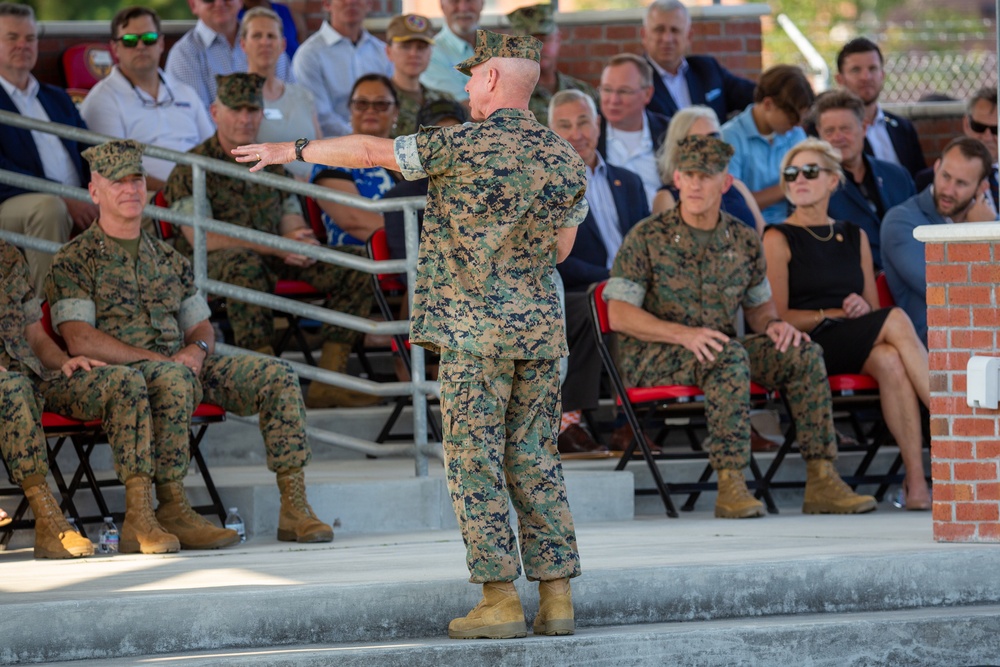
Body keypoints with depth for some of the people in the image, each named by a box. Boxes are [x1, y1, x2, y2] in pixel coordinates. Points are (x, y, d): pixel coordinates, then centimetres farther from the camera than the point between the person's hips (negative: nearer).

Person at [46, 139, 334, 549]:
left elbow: (201, 327, 23)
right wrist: (156, 359, -16)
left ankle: (294, 507, -20)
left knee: (276, 375, -14)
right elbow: (80, 339, -10)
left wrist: (196, 350, -3)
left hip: (182, 369, 6)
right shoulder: (74, 262, 2)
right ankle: (172, 511, -35)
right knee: (173, 379, -40)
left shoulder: (168, 260, 21)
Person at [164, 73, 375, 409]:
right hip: (210, 270, -6)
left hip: (273, 266, 6)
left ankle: (328, 383, -15)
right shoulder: (192, 168, -3)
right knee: (243, 261, -40)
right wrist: (275, 246, -20)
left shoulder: (271, 165, 19)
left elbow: (293, 224, 16)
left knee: (353, 268, -10)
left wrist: (303, 245, -12)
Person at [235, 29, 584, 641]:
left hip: (475, 326, -5)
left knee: (475, 460, -1)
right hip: (543, 326, 5)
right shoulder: (566, 160, 5)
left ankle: (500, 599, -5)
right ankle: (556, 596, 5)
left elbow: (370, 151, -2)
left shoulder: (461, 147, -11)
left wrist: (293, 150, 10)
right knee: (534, 460, 9)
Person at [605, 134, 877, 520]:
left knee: (803, 354, -15)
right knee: (730, 355, -35)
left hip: (720, 354, 5)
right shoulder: (647, 238, -5)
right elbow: (619, 314, -11)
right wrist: (683, 334, -25)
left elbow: (758, 304, 22)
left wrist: (772, 323, -4)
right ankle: (730, 486, -40)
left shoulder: (743, 240, 10)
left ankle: (821, 481, -18)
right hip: (652, 358, -5)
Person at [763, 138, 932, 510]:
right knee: (897, 321, -28)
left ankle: (916, 480, -40)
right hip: (809, 349, -4)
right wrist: (835, 314, -10)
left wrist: (864, 309, -5)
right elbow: (779, 317, -4)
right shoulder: (779, 239, 5)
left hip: (859, 350, 4)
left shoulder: (854, 237, 21)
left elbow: (873, 309, 19)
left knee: (889, 360, -34)